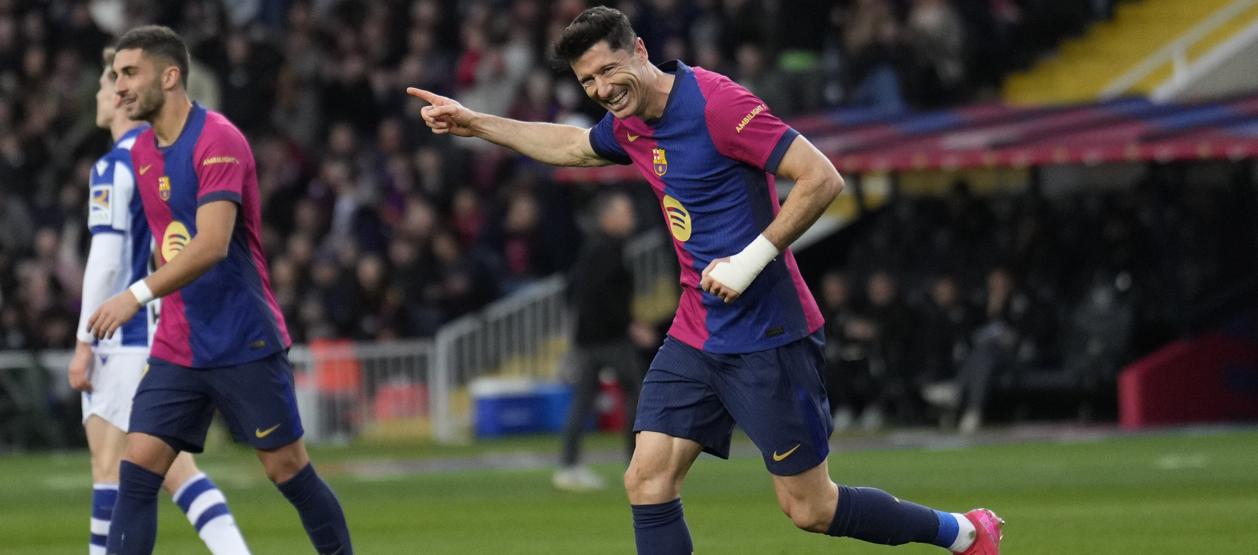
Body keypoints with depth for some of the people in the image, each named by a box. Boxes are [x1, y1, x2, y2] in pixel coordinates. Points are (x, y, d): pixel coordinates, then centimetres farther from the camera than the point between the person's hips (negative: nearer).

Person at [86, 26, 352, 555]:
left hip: (245, 346, -7)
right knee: (137, 471, -6)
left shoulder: (217, 141, -15)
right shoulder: (142, 152, 10)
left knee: (287, 468, 1)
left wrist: (139, 294, -34)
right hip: (176, 348, 7)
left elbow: (212, 245, -27)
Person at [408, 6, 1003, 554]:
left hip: (766, 337, -8)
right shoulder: (629, 124, 7)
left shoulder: (714, 103, -18)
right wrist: (473, 123, 28)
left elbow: (822, 178, -21)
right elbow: (571, 146, 32)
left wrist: (751, 260, -22)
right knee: (647, 482, -5)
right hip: (694, 335, 8)